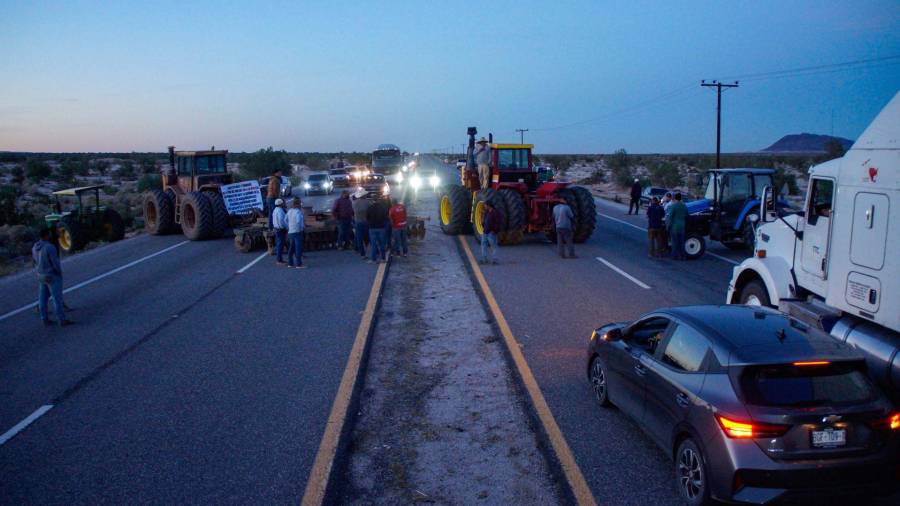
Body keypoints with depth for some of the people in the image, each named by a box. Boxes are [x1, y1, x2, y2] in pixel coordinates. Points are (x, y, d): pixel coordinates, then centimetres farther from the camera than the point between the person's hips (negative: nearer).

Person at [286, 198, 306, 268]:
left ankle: (290, 263, 19)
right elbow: (298, 221, -26)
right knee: (298, 248, -5)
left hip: (290, 232, 8)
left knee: (291, 248, 14)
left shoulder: (289, 211, 9)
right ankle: (299, 264, -6)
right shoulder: (298, 211, -14)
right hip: (297, 232, -8)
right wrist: (303, 226, -10)